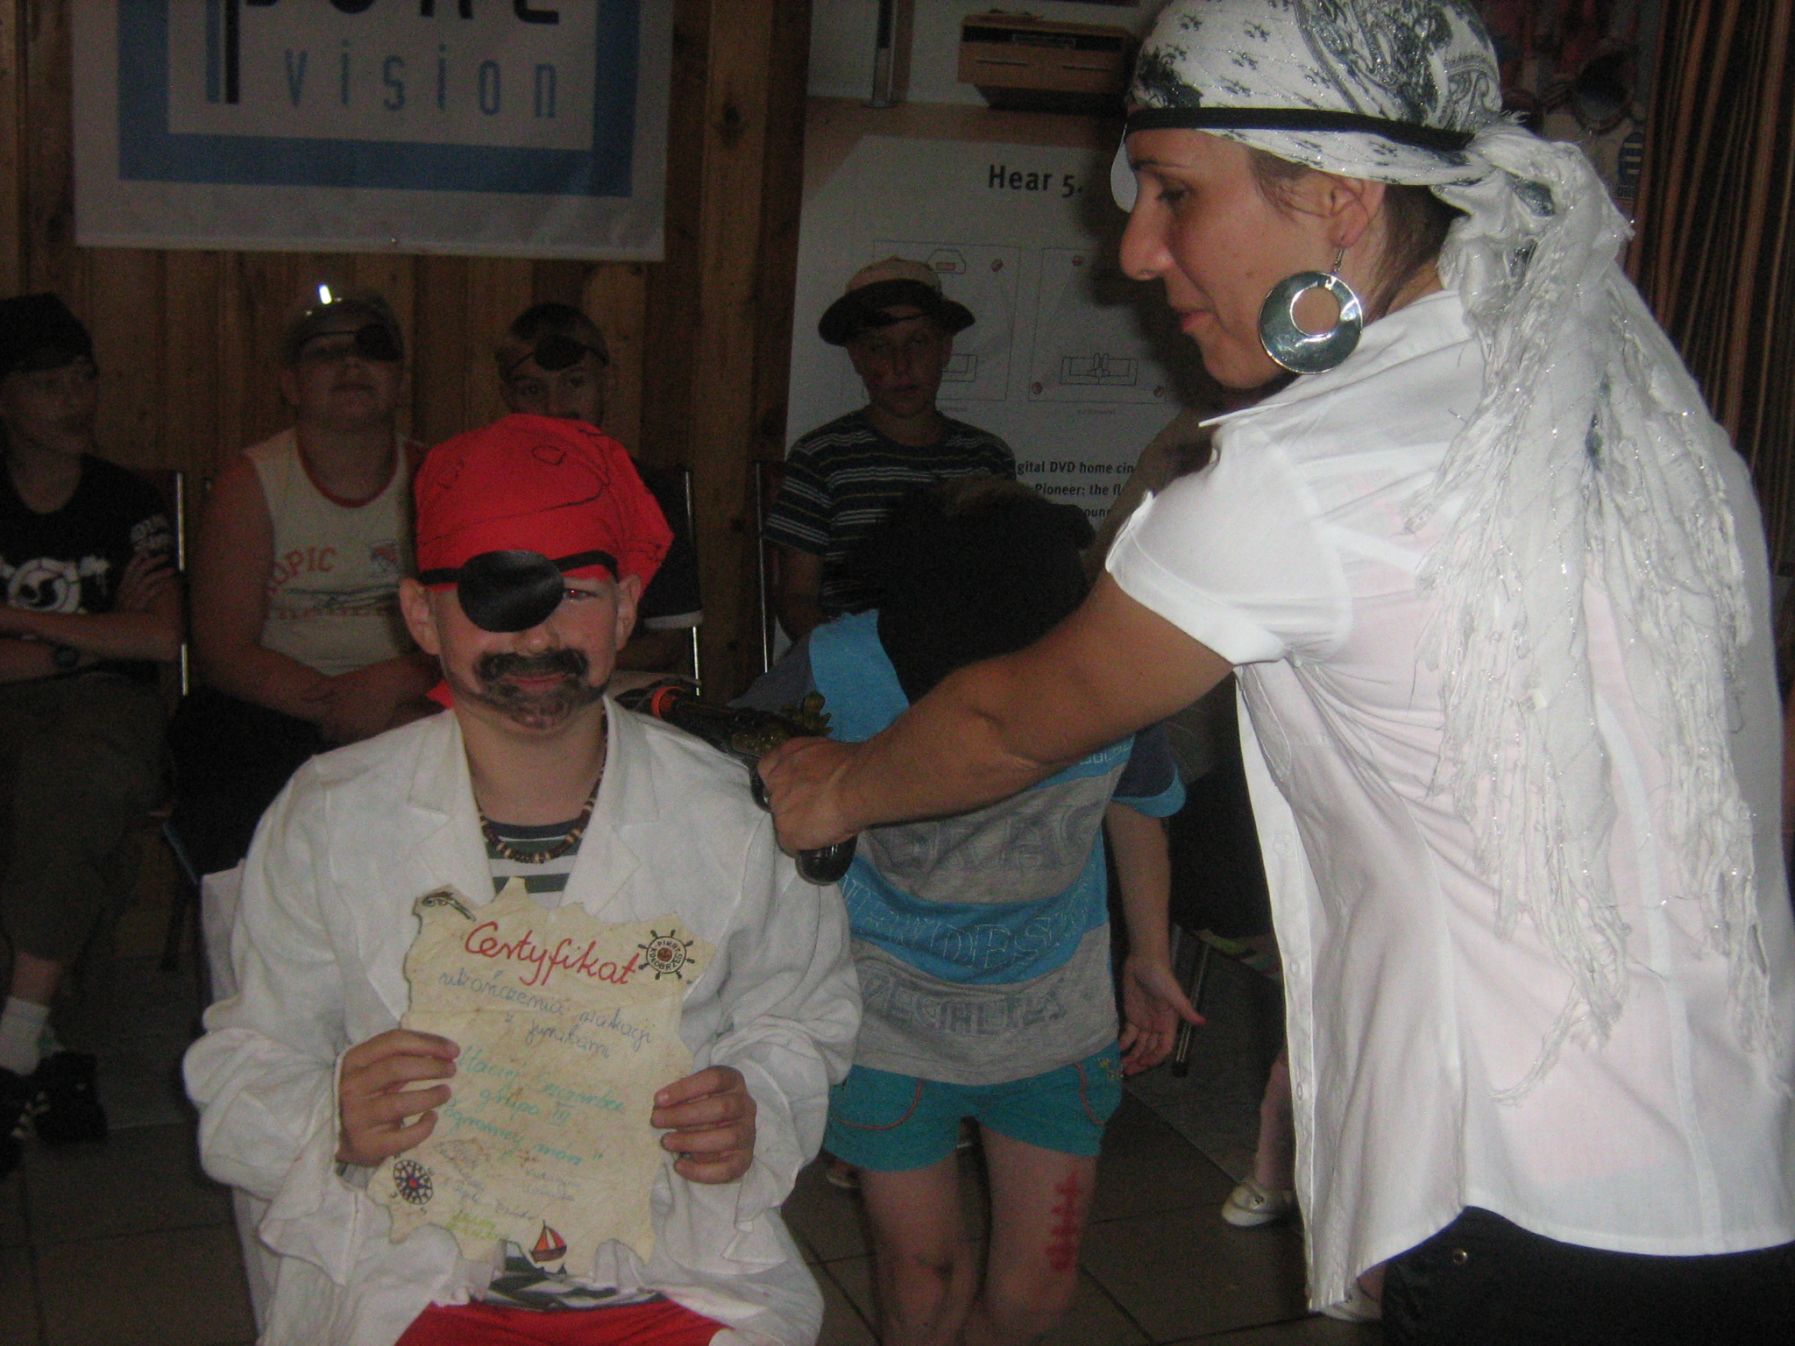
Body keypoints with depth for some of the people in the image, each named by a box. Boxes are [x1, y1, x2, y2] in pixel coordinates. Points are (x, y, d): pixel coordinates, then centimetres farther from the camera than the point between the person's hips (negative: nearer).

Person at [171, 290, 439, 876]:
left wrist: (413, 676, -18)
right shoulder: (250, 481, 5)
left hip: (417, 712, 2)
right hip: (274, 710, -1)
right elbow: (221, 652, -3)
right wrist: (331, 703, -18)